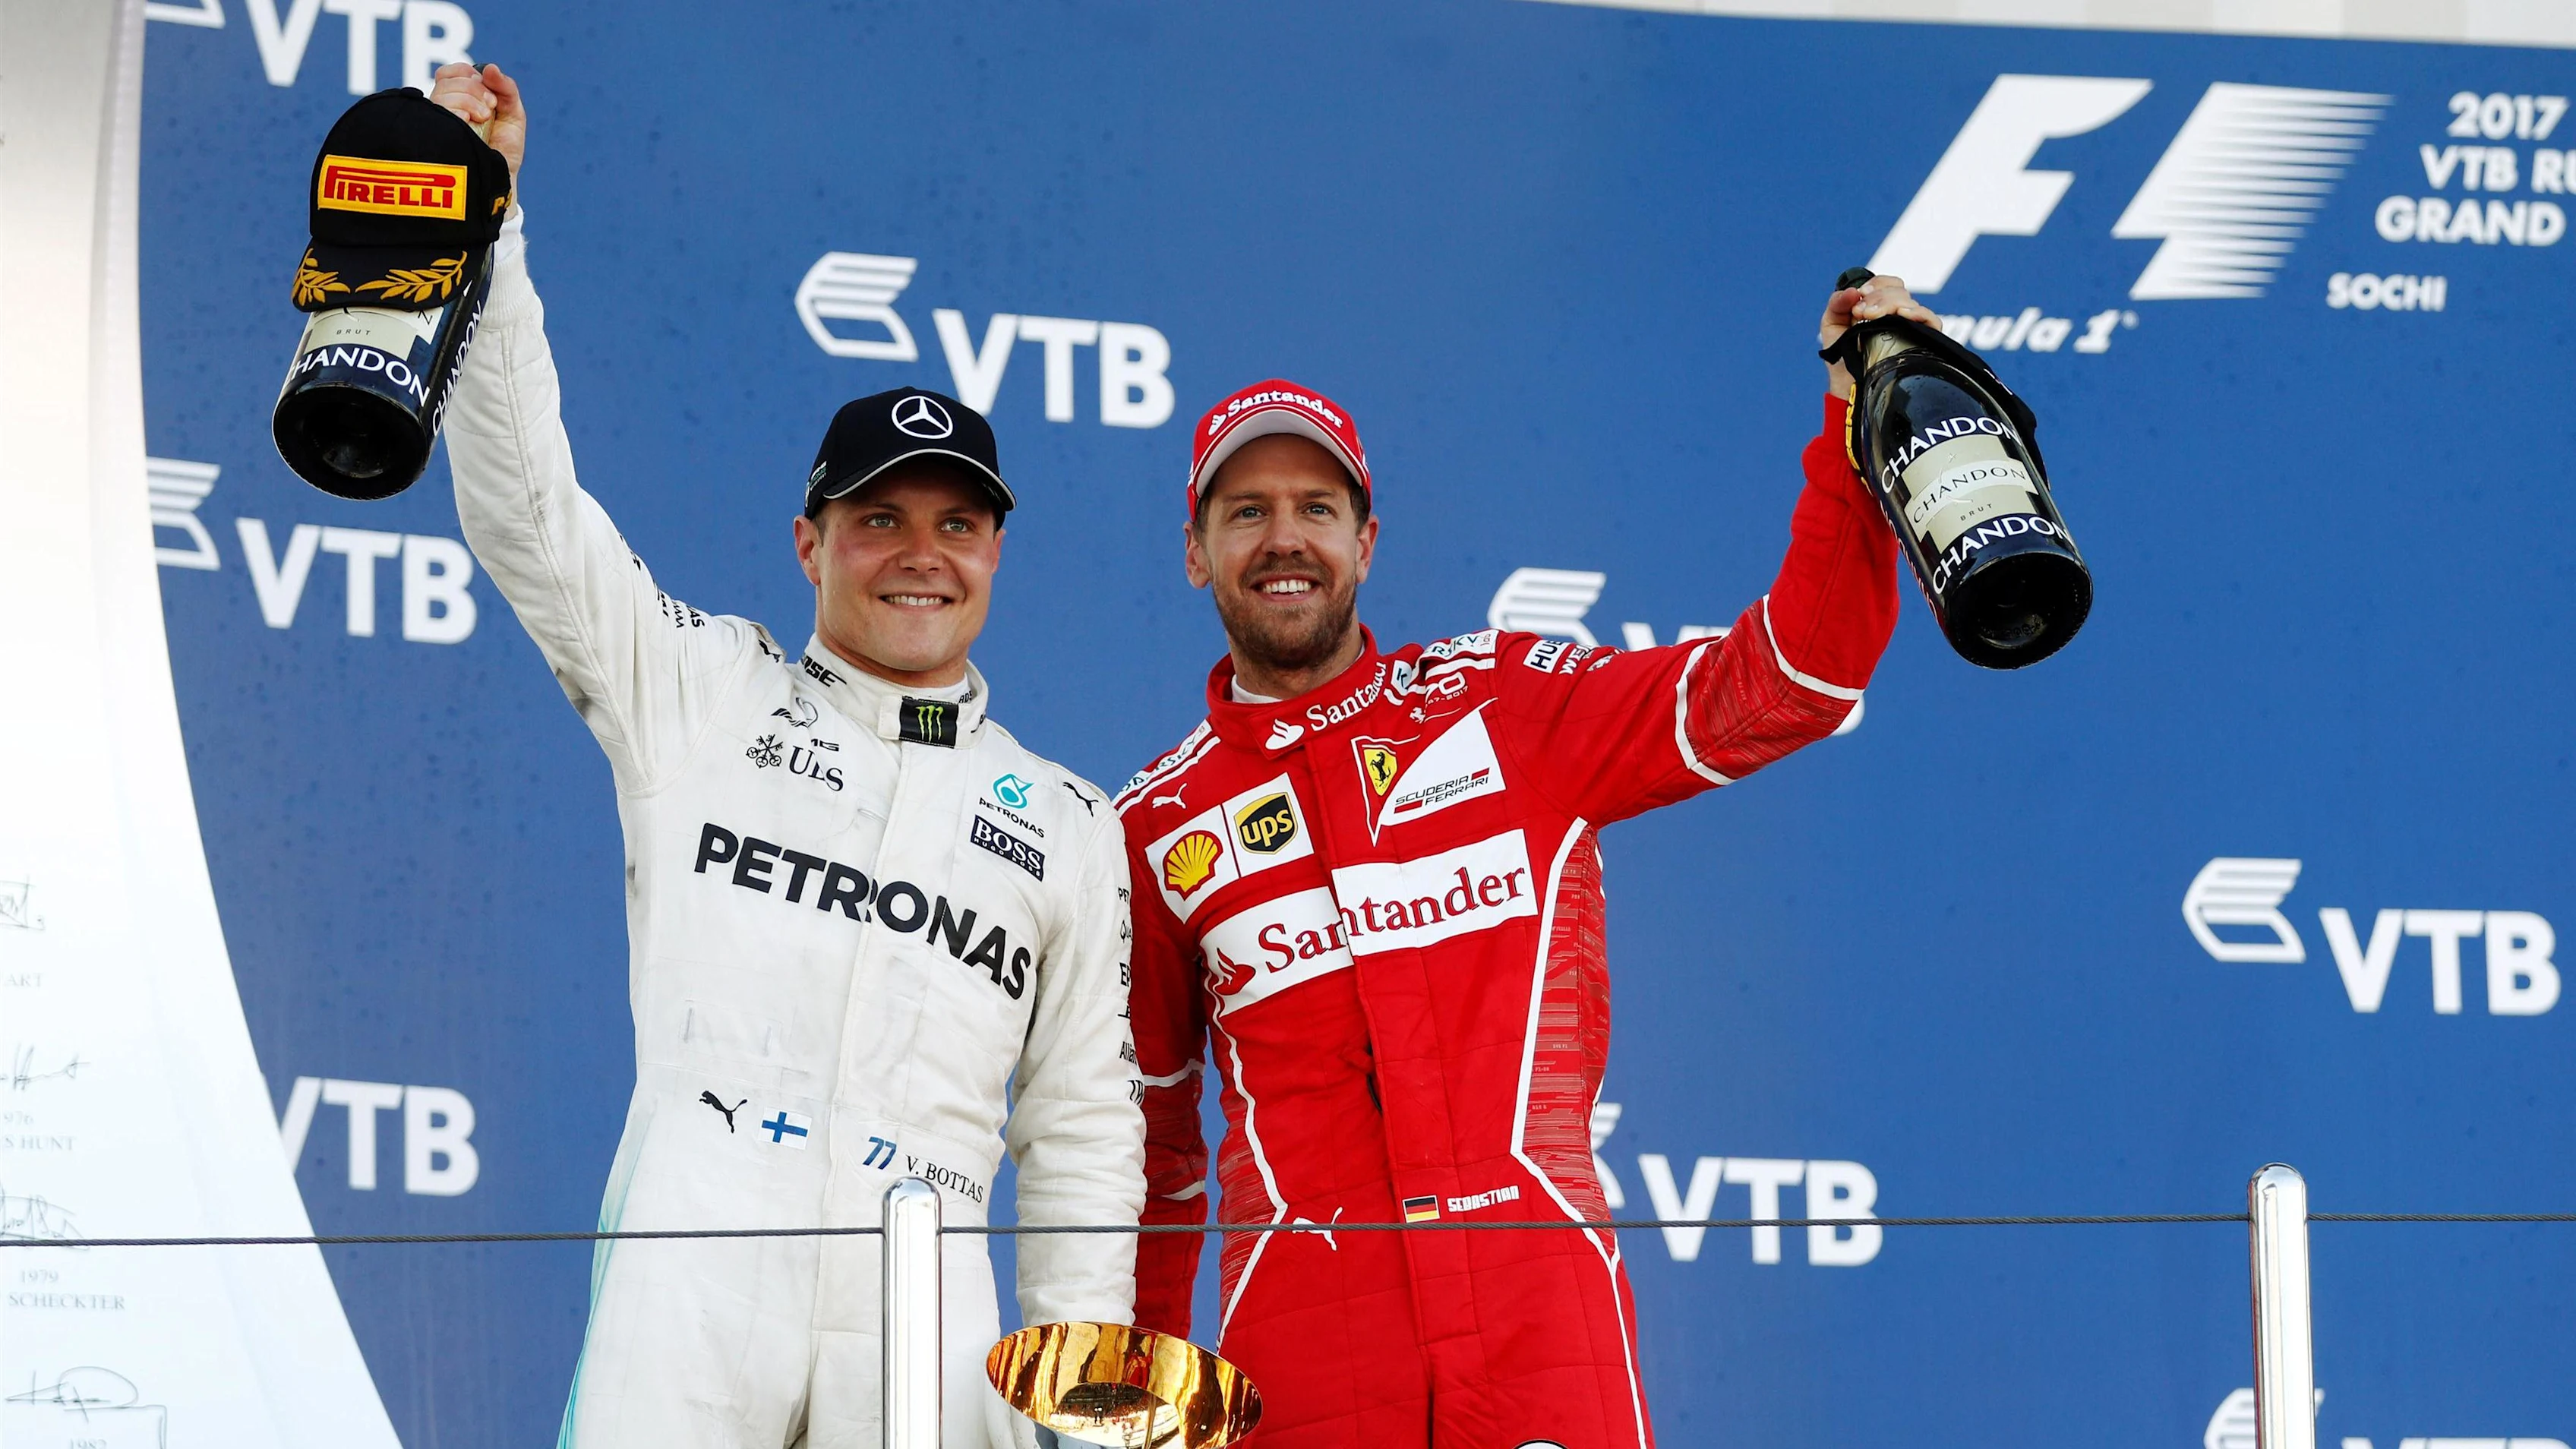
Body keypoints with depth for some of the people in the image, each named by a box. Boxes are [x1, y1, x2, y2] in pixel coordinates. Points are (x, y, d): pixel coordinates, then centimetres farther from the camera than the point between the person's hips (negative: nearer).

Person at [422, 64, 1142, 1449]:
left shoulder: (1068, 825, 19)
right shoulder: (698, 696, 15)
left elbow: (1083, 1130, 19)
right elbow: (524, 505, 5)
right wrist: (480, 222, -3)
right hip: (690, 1290, -2)